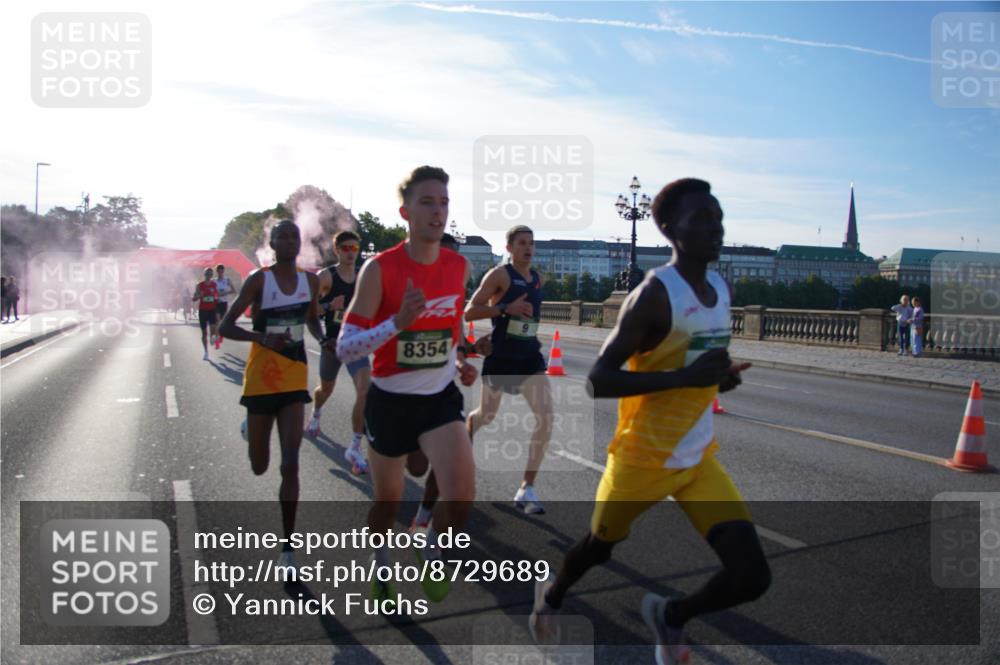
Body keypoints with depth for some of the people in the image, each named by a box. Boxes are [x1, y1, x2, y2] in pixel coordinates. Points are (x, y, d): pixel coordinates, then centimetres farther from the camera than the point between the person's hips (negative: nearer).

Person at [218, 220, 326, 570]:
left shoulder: (310, 280, 2)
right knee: (259, 467, 13)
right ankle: (248, 429, 52)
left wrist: (325, 339, -2)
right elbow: (226, 326, -10)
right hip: (261, 378, -2)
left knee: (290, 466, -6)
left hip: (294, 378, 2)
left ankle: (288, 551, 3)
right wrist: (262, 338, -28)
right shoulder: (259, 279, -10)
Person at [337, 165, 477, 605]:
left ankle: (431, 551, 19)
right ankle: (380, 567, 48)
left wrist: (458, 362, 4)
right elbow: (344, 349, -18)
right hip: (390, 400, -2)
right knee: (387, 502, 15)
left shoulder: (460, 266, -2)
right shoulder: (379, 269, -15)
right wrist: (398, 322, -32)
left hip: (441, 398, 2)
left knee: (462, 495, -16)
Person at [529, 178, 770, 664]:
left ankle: (670, 616, 26)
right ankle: (551, 594, 54)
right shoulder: (655, 293, -20)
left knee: (752, 577, -4)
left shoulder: (721, 289, 5)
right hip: (644, 459, -6)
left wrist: (718, 377, 1)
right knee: (598, 548, 19)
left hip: (700, 460, 6)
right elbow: (599, 380, -24)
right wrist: (685, 377, -31)